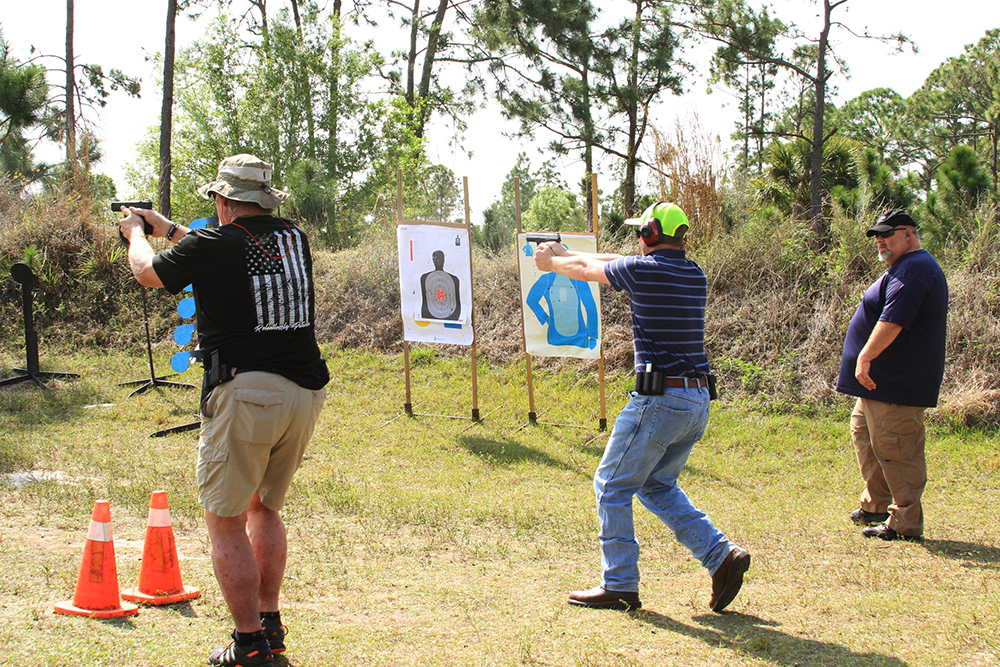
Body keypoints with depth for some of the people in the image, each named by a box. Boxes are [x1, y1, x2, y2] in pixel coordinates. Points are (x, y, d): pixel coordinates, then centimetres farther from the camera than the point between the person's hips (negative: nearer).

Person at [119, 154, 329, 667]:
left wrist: (135, 233, 35)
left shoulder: (210, 246, -7)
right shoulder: (295, 239, 9)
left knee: (225, 519, 3)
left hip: (245, 395, -6)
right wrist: (169, 230, 40)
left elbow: (148, 273, 13)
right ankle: (270, 624, 27)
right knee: (264, 508, 22)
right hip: (305, 394, 6)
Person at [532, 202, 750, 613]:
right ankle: (720, 556, 9)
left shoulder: (643, 269, -10)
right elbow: (610, 263, 25)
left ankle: (619, 586, 9)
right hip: (698, 400, 8)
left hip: (659, 399, -8)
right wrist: (564, 254, 36)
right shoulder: (694, 275, 12)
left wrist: (552, 262, 31)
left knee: (612, 487, 6)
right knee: (658, 486, 21)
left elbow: (586, 270, 9)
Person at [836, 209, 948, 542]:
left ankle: (905, 523, -4)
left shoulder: (913, 270, -17)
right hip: (883, 379, 12)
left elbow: (893, 321, -28)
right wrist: (867, 359, 25)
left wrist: (865, 356, -30)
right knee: (864, 434, 21)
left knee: (895, 450, -8)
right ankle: (876, 505, 31)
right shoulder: (904, 268, 20)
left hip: (897, 385, -12)